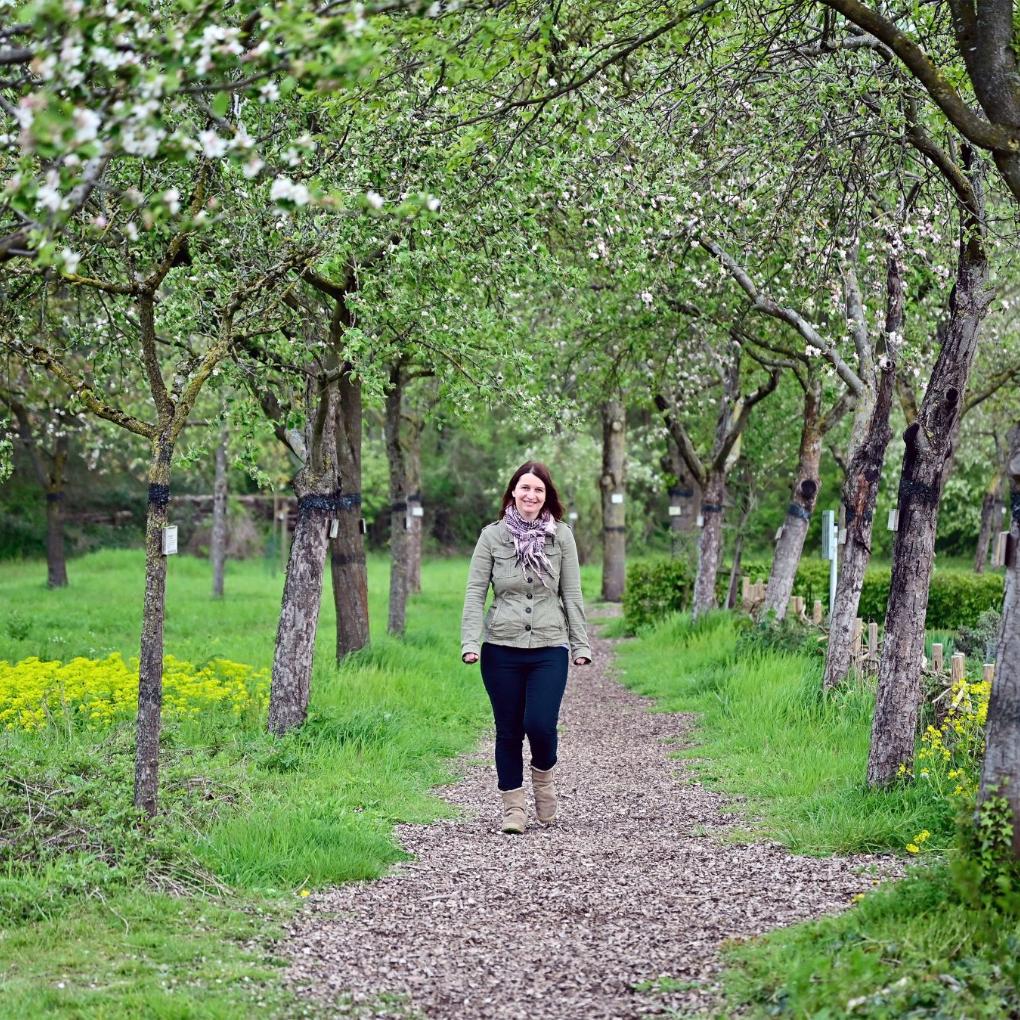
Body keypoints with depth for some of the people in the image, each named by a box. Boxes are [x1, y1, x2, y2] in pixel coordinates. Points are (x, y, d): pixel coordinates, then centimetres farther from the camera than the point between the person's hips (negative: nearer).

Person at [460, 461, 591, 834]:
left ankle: (543, 776, 20)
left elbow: (572, 595, 6)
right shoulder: (492, 536, 3)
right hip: (502, 649, 1)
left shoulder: (561, 537, 4)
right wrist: (470, 642, -9)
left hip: (549, 648, 0)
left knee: (540, 725, -12)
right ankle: (513, 808, 16)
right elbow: (475, 592, 1)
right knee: (509, 731, 5)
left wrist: (580, 644, 1)